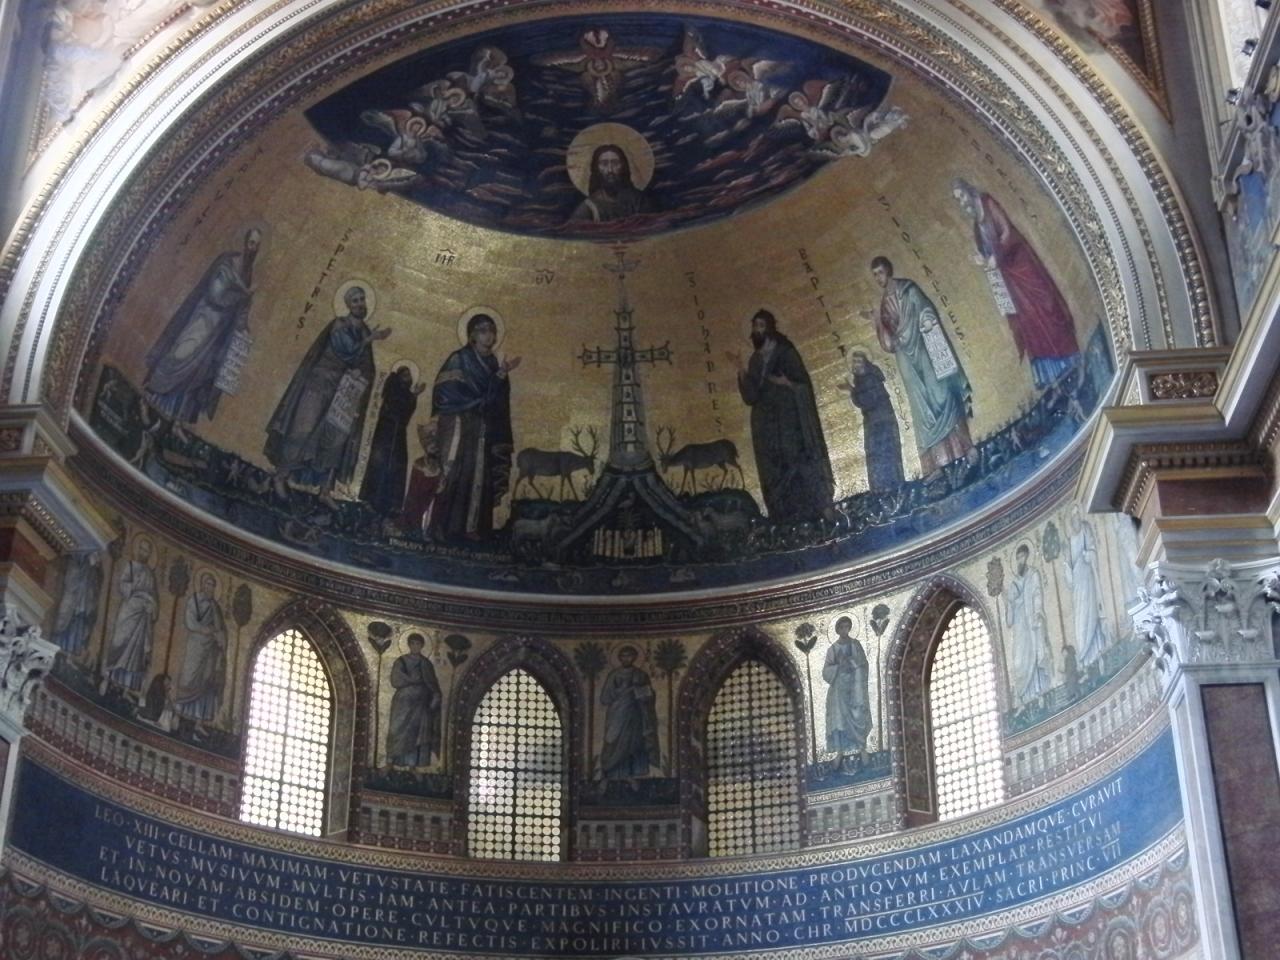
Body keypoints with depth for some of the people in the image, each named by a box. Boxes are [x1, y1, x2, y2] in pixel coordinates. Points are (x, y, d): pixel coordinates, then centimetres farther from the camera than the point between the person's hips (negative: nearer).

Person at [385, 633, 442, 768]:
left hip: (422, 705, 2)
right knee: (403, 735, -9)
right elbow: (395, 680, -8)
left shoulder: (426, 663, 13)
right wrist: (416, 679, -11)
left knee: (420, 739, -5)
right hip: (404, 704, -2)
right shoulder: (401, 661, 4)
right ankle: (401, 765, -10)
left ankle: (417, 766, -6)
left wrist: (435, 698, -3)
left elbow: (434, 685, 12)